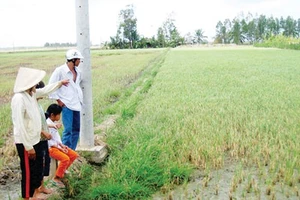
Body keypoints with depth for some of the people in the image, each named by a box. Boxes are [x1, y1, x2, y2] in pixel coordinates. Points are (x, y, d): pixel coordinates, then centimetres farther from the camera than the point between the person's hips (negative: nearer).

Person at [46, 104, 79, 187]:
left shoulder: (54, 123, 9)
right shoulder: (47, 125, -20)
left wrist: (62, 145, 0)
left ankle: (62, 170, 16)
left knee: (74, 155, 1)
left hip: (57, 146, 9)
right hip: (51, 148, -9)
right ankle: (56, 178, -9)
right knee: (65, 158, -26)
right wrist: (59, 148, -18)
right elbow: (48, 141, -20)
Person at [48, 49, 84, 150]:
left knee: (76, 129, 12)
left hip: (76, 104, 7)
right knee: (68, 129, -9)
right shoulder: (60, 70, -10)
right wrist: (58, 100, -9)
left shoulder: (78, 71, 10)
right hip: (66, 105, -7)